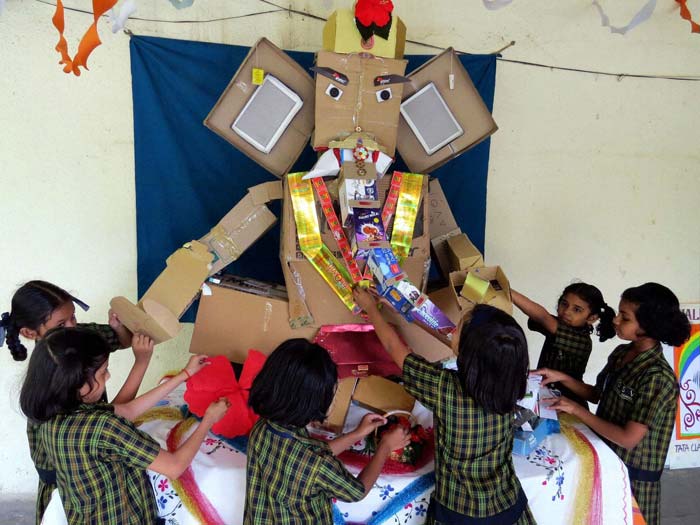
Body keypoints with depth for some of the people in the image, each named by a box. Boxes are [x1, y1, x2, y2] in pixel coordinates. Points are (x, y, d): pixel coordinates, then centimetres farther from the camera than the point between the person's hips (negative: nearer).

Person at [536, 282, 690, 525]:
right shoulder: (621, 353, -3)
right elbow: (598, 395, 10)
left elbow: (628, 439, -26)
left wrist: (576, 409, -23)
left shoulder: (657, 377, -26)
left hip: (633, 473, -7)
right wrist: (562, 378, -3)